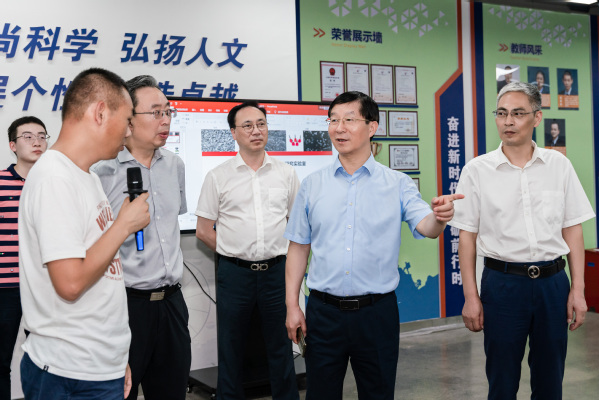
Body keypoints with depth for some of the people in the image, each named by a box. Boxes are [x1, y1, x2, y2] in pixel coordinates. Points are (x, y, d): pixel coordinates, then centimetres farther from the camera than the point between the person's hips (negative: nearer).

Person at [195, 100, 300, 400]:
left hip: (276, 271, 1)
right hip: (235, 272, -1)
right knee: (231, 349, 9)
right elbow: (203, 230, 4)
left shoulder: (286, 173, 6)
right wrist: (235, 251, 0)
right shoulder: (218, 177, 1)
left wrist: (276, 251, 5)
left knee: (281, 346, 10)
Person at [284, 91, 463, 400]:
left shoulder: (398, 184, -1)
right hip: (324, 312, 1)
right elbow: (298, 247, 6)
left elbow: (426, 227, -14)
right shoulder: (313, 185, 4)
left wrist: (439, 217, -38)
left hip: (376, 313, -1)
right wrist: (292, 305, 1)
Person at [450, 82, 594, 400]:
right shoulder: (477, 170, -1)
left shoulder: (559, 165, 4)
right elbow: (467, 236, 0)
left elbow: (572, 230, 6)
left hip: (553, 281, 2)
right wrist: (471, 297, -3)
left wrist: (578, 289, 1)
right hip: (502, 283, -2)